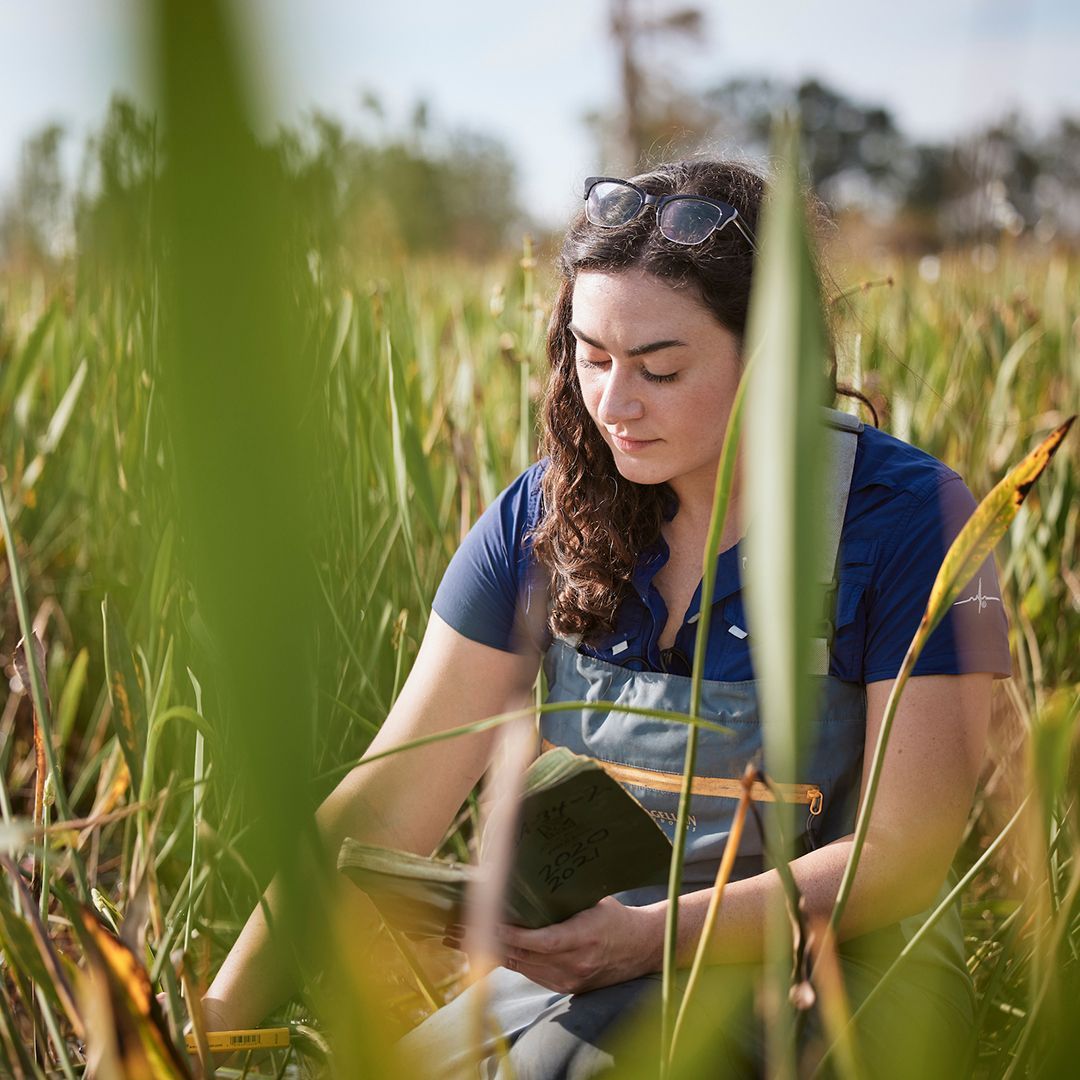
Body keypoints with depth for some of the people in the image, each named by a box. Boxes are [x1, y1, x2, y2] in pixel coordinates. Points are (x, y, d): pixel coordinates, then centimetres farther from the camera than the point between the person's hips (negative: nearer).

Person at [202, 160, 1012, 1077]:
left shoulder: (908, 522, -12)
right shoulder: (545, 519, -1)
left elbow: (905, 853, -12)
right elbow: (386, 807, -3)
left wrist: (656, 933, -24)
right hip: (588, 967, 4)